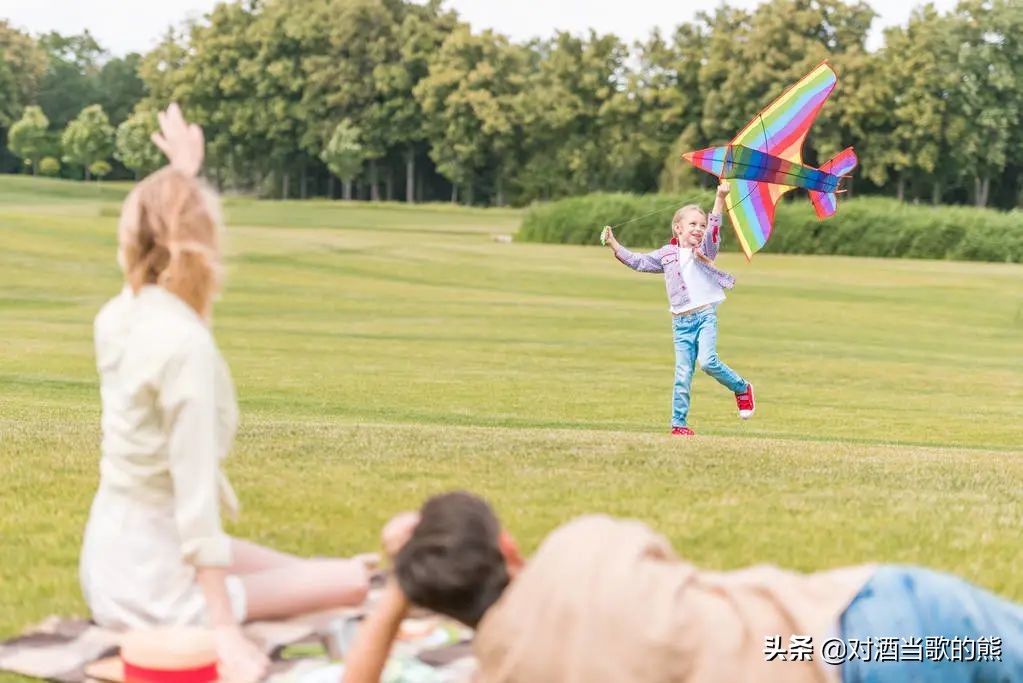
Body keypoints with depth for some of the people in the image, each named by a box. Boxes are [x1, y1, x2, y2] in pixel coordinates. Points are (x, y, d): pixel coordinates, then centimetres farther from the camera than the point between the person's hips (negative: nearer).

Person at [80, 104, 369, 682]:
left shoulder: (120, 314, -1)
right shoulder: (184, 342, -25)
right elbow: (195, 493, -27)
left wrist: (182, 176, 32)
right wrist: (224, 630, -25)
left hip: (114, 558, 9)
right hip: (154, 583, -9)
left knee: (306, 567, 24)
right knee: (354, 583, -4)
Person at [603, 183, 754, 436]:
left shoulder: (705, 249, 3)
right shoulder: (666, 255, 12)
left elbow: (714, 229, -15)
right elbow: (638, 261, 16)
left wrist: (720, 198, -29)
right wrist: (614, 245, 8)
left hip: (705, 315, -3)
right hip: (680, 321, 3)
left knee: (708, 361, -20)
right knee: (682, 373, 0)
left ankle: (742, 389, 5)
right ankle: (679, 423, 4)